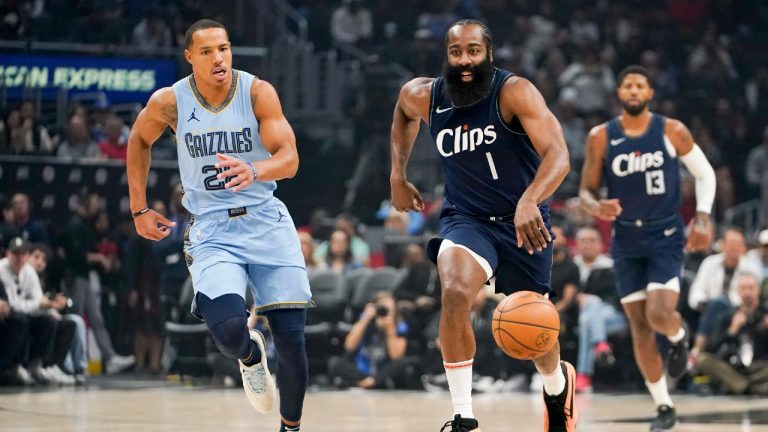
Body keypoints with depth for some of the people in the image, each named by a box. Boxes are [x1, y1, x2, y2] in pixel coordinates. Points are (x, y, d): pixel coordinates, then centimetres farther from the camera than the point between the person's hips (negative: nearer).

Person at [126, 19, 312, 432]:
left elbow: (289, 158, -15)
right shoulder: (170, 101, -6)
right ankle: (251, 355, 15)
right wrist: (139, 209, 14)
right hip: (212, 230, -1)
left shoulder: (258, 92, -9)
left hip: (266, 221, 1)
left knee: (291, 339, -4)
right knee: (229, 332, -23)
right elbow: (138, 140, 15)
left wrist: (253, 171, -37)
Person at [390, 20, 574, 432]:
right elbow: (404, 114, 20)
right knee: (455, 294, -29)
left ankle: (557, 382, 50)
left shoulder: (514, 92, -21)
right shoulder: (423, 96, -8)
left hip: (523, 222, -1)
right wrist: (398, 175, 14)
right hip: (465, 219, 1)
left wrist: (529, 200, -49)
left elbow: (558, 155, -32)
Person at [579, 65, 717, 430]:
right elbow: (586, 191, 0)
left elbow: (705, 173, 4)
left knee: (659, 314, -21)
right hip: (626, 239, 2)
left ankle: (679, 336, 17)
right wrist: (596, 208, -23)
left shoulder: (672, 131, -7)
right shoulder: (601, 137, -4)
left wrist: (703, 217, -10)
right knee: (639, 327, 3)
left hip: (665, 235, -2)